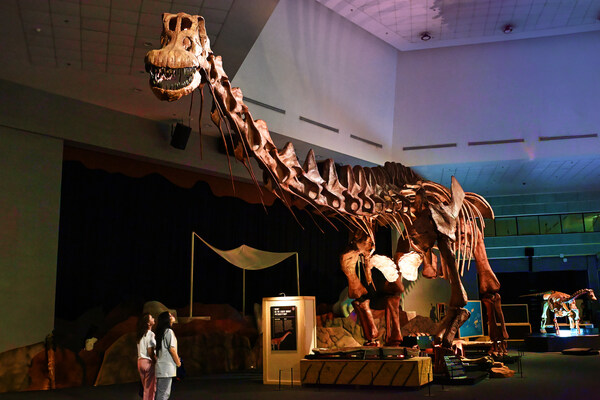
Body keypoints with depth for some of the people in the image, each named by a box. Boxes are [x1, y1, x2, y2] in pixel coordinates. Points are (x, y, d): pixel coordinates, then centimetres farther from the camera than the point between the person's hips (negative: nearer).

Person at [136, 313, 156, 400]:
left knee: (146, 388, 15)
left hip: (140, 361, 8)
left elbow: (140, 351, 11)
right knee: (150, 389, -1)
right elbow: (150, 352, -17)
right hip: (148, 362, -8)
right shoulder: (150, 334, -13)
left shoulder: (141, 335, 12)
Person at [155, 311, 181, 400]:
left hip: (160, 365, 9)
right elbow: (172, 349, -15)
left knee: (160, 393, 12)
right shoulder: (169, 331, -11)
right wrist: (178, 362, -3)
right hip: (167, 366, -9)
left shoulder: (160, 332, 15)